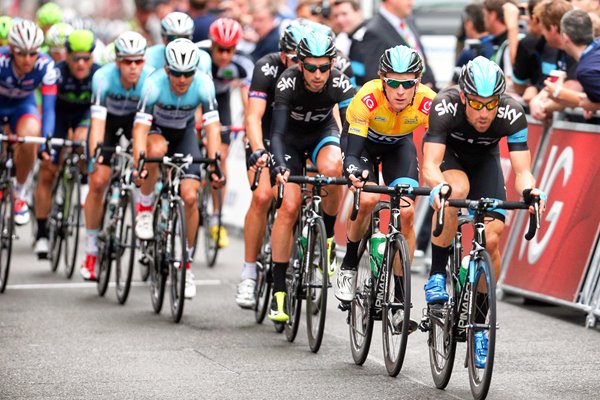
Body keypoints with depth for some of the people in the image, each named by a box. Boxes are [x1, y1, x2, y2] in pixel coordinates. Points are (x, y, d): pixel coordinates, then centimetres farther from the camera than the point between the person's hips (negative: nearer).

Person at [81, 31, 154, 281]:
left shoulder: (151, 79, -31)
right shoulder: (104, 78, -34)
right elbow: (98, 120, -41)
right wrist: (95, 154, -55)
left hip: (136, 119, 1)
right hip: (108, 120, -1)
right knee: (98, 181, -12)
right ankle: (91, 249, 0)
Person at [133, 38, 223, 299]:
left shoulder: (203, 84, -28)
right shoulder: (154, 84, -32)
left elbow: (212, 125, -32)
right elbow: (140, 127, -38)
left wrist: (214, 162, -46)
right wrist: (138, 163, -52)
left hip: (184, 133, 2)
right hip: (156, 129, -1)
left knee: (190, 196, -13)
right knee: (156, 150, -39)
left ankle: (186, 265, 3)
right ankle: (144, 209, -14)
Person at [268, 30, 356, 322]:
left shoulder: (340, 84, -27)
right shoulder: (288, 82, -31)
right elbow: (277, 131, -36)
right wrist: (280, 167, -52)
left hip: (323, 132, 1)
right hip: (291, 137, -1)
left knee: (331, 169, -34)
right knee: (289, 206, -16)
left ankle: (328, 238, -9)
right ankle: (278, 290, -9)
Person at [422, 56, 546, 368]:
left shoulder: (512, 115, -32)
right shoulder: (445, 106, -37)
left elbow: (522, 171, -33)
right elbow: (430, 166, -43)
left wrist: (529, 190, -56)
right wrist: (439, 187, -64)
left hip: (484, 161, 2)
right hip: (448, 157, -2)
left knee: (491, 239, -14)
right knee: (457, 189, -38)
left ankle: (479, 324, 2)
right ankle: (437, 276, -22)